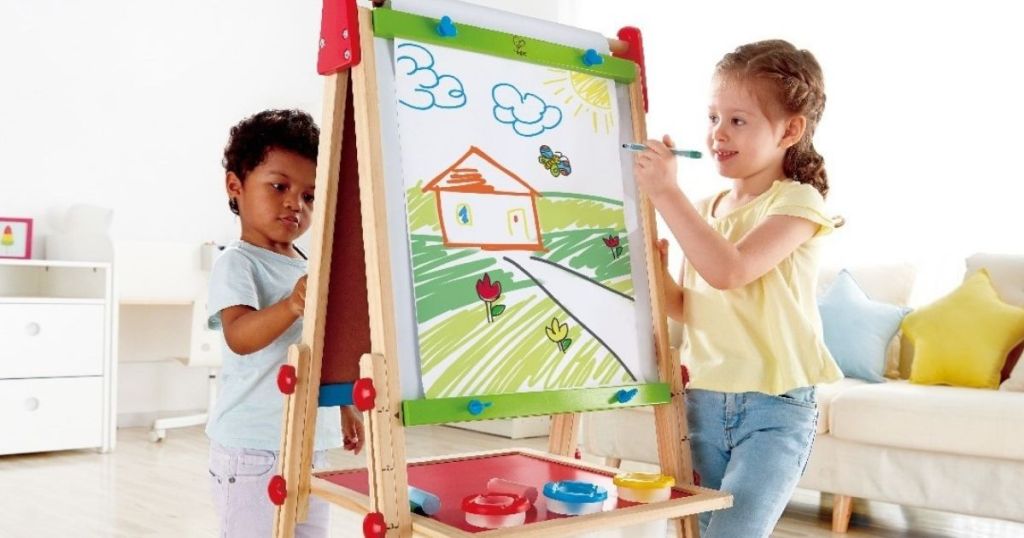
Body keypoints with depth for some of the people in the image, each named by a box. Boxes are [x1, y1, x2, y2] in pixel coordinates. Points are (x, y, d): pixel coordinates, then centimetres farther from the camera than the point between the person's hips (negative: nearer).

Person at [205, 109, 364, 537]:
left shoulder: (309, 269, 12)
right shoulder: (236, 263, -12)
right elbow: (239, 337, -30)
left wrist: (345, 409, 24)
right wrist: (290, 306, -47)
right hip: (253, 448, -7)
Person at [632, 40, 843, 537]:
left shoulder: (798, 203, -9)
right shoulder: (706, 209, 9)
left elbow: (728, 270, -26)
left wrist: (665, 191, -24)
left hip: (775, 407, -6)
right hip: (704, 401, 6)